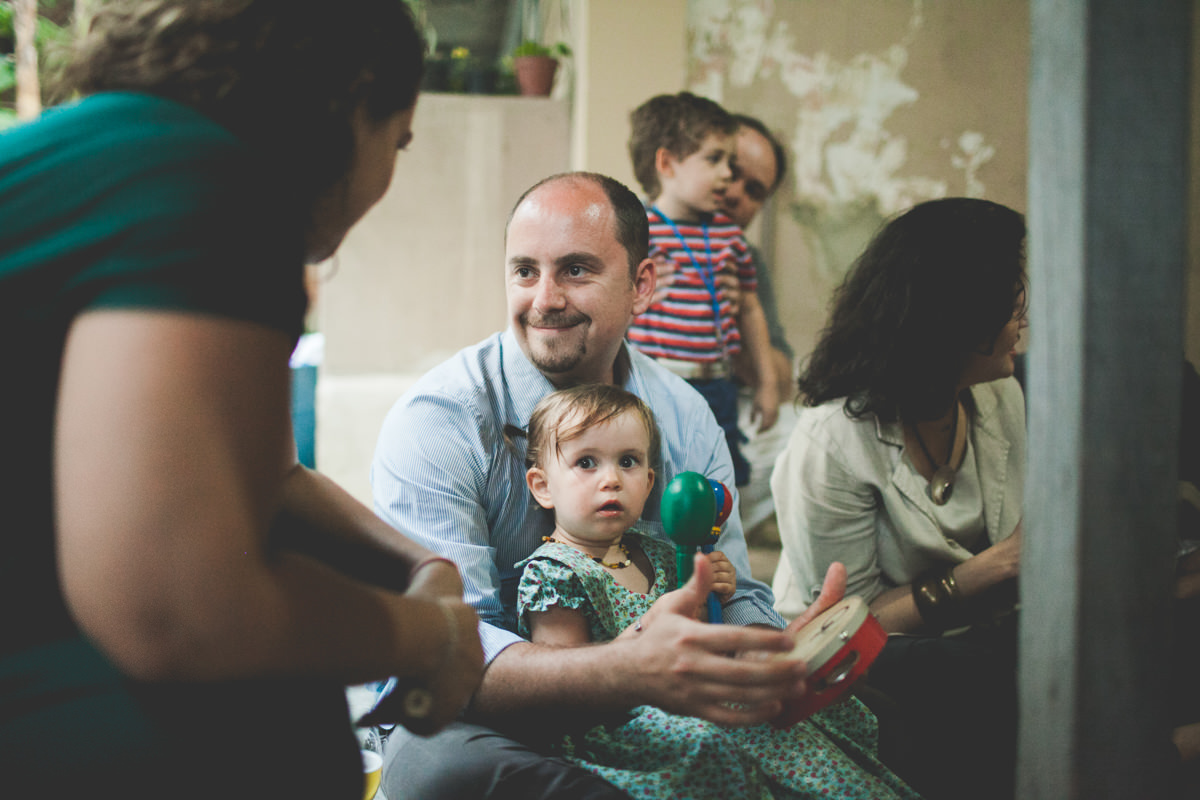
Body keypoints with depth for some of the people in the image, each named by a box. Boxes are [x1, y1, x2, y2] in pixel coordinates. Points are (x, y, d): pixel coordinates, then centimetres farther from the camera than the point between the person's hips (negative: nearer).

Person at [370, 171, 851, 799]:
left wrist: (788, 654, -28)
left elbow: (732, 603, 0)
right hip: (465, 721, -3)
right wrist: (634, 669, -48)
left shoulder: (687, 421, 0)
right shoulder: (434, 423, -17)